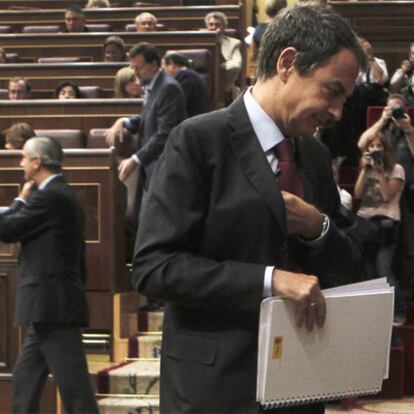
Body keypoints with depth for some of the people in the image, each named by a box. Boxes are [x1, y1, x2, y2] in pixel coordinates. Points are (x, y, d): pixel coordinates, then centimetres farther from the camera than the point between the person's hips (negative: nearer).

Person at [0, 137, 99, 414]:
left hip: (53, 306, -10)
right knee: (25, 378, 15)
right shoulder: (63, 195, 18)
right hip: (49, 310, 10)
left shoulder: (48, 197, -14)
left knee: (73, 385, -10)